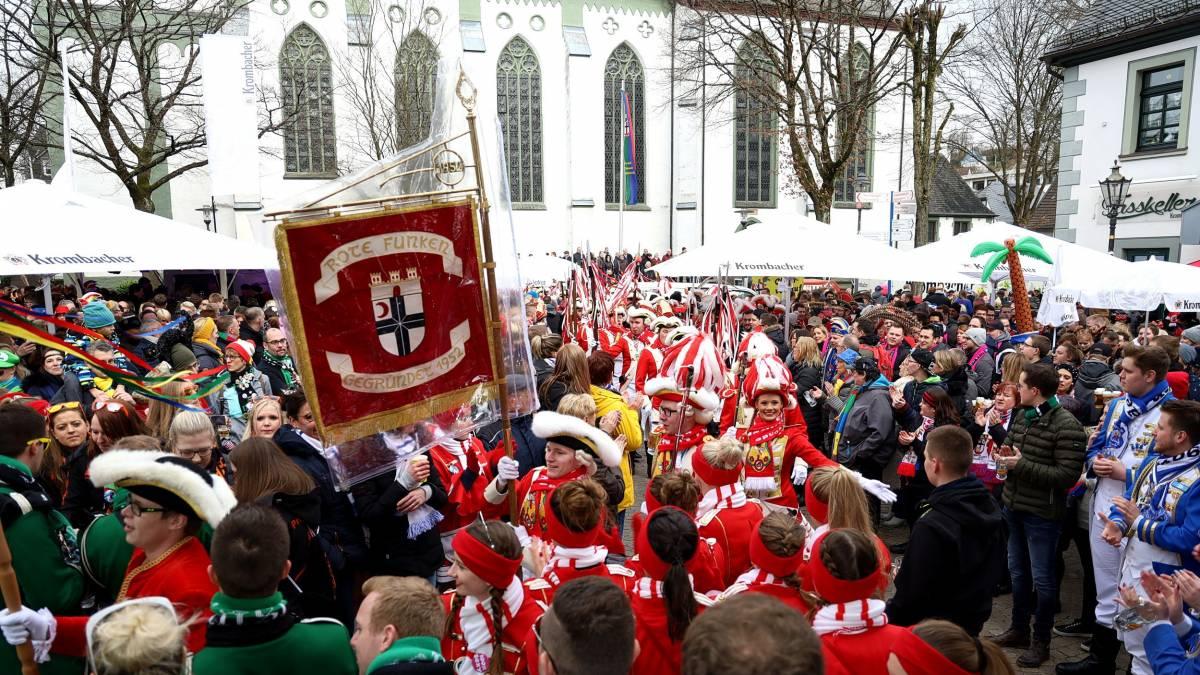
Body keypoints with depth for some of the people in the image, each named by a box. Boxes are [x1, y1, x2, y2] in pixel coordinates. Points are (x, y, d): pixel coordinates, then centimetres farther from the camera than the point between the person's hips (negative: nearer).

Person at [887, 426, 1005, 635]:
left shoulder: (931, 526, -31)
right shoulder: (991, 508, -4)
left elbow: (913, 592, -26)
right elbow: (996, 569, 9)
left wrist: (889, 616, -9)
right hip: (974, 621, 8)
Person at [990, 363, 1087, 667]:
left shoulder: (1067, 425, -19)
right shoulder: (1020, 415, 5)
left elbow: (1068, 475, -22)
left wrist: (1021, 465, -22)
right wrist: (1005, 454, -3)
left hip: (1041, 512, -8)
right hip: (1013, 505, 8)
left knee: (1042, 578, 6)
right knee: (1017, 571, 19)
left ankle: (1041, 642, 22)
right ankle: (1019, 629, 35)